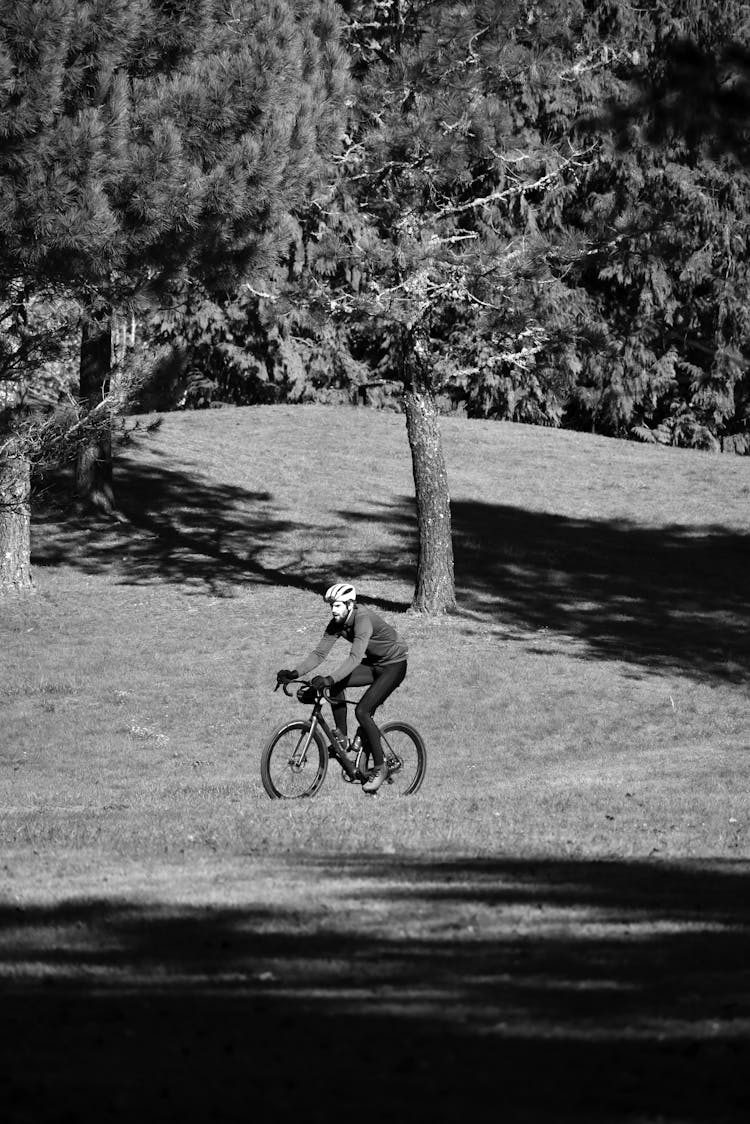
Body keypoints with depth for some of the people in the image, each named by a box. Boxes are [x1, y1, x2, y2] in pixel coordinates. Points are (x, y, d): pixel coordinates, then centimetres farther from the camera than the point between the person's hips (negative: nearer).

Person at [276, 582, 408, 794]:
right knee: (336, 684, -16)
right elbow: (319, 653, -9)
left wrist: (329, 679, -54)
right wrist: (294, 673, -24)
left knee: (362, 711, -20)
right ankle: (341, 737, -5)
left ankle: (380, 768, -9)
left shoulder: (363, 619, -31)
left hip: (394, 665, -8)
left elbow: (355, 657, -43)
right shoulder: (337, 623, -8)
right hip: (373, 663, 8)